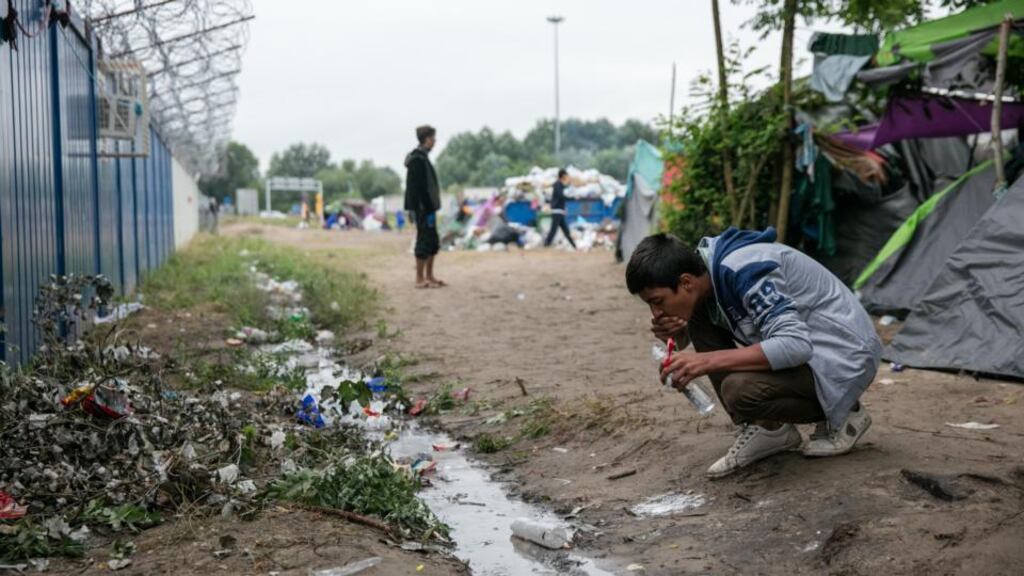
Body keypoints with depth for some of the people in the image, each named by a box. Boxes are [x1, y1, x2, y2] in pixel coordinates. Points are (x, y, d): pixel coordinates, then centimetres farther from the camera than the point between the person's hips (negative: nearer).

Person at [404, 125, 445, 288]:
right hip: (424, 208, -10)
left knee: (433, 243, 14)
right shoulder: (417, 160, -16)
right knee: (424, 241, -5)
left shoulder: (422, 157, 15)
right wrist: (426, 208, -21)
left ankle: (429, 276, 21)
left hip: (428, 208, 10)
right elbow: (419, 188, -21)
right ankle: (420, 279, 1)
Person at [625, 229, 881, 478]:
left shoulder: (744, 271, -28)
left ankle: (846, 413, -2)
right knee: (697, 318, -3)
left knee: (740, 389, -31)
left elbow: (796, 346, -36)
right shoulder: (704, 268, -2)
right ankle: (767, 428, 1)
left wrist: (708, 361, -36)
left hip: (843, 356, -8)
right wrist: (674, 333, -12)